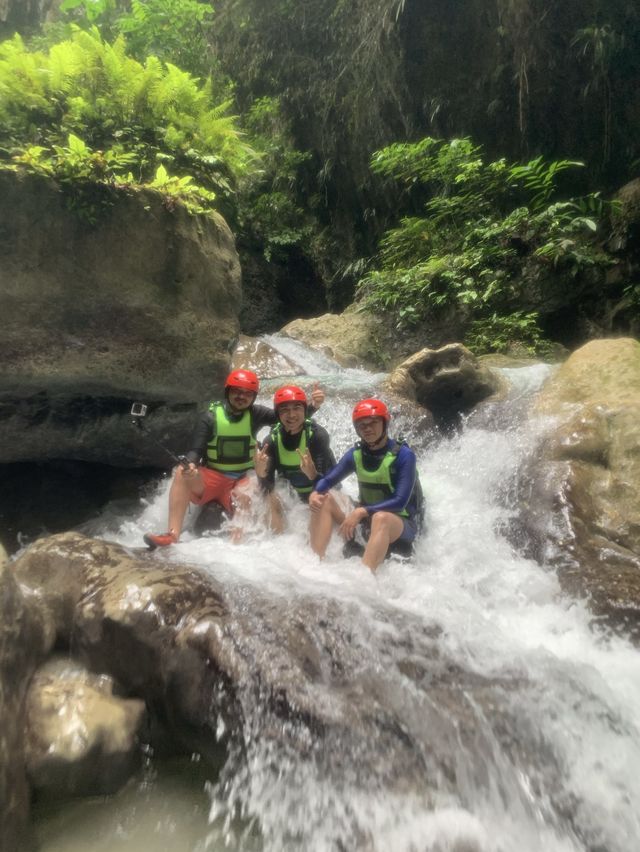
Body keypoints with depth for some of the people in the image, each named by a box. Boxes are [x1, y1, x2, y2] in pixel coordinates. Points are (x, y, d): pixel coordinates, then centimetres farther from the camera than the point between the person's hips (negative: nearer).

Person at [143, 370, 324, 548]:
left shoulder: (255, 415, -2)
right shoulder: (211, 416, -5)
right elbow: (196, 450, -8)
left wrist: (312, 406, -31)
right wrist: (190, 465, -32)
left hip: (241, 480, 0)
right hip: (211, 477, 0)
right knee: (182, 474, -27)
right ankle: (173, 534, -32)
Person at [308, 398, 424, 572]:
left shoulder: (404, 455, -16)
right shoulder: (355, 454, -1)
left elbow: (400, 501, -23)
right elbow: (328, 480, 2)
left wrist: (362, 512, -31)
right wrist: (314, 494, -20)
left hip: (402, 525, -6)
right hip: (367, 521, 6)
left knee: (381, 518, -39)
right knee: (322, 504, -10)